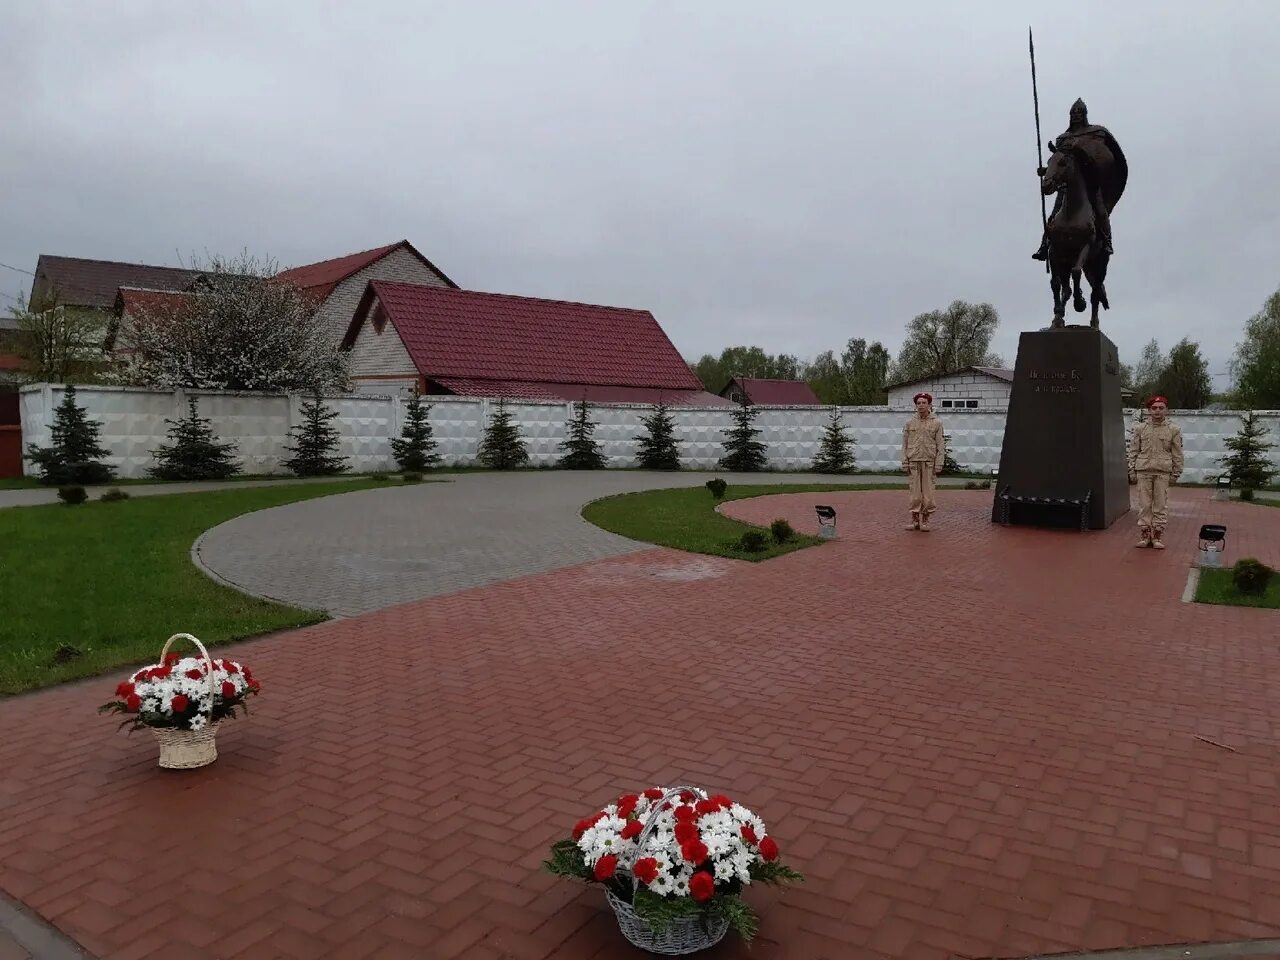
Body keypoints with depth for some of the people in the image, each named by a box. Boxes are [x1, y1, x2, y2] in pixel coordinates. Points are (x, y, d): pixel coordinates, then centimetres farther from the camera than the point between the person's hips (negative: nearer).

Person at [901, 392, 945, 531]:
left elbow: (941, 445, -1)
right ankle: (915, 519, 8)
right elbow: (905, 444, 7)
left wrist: (939, 465, -8)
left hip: (929, 462, -1)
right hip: (914, 462, 1)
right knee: (915, 490, 2)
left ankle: (925, 520, 8)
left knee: (928, 490, 0)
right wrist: (905, 463, 0)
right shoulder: (910, 423, 6)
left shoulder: (937, 423, 2)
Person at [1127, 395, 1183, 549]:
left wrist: (1176, 473, 3)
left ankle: (1157, 536, 9)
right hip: (1143, 471, 1)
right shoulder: (1140, 428, 5)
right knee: (1144, 504, 2)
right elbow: (1134, 451, 8)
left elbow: (1177, 453, 6)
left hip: (1163, 472, -1)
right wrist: (1132, 471, 3)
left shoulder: (1173, 429, 4)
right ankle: (1144, 535, 9)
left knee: (1161, 505, 2)